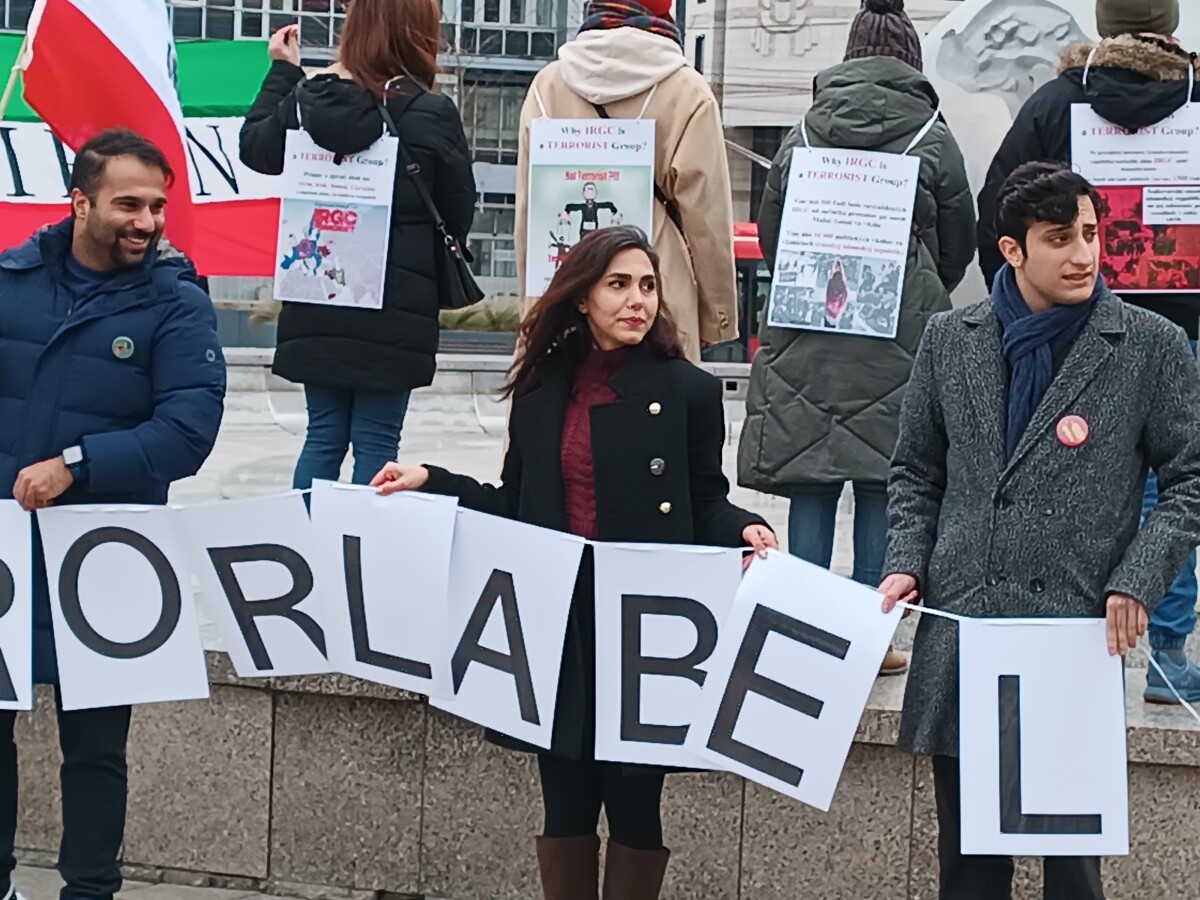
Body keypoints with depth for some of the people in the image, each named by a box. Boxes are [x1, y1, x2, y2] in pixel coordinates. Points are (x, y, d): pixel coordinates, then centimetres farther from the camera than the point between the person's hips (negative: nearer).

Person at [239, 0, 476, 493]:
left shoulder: (306, 99, 0)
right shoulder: (432, 114, -10)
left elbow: (255, 148, 17)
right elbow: (459, 211, -1)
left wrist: (282, 72, 26)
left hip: (317, 307, 4)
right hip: (394, 310, -4)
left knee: (323, 436, 12)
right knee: (377, 442, 2)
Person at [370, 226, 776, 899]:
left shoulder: (688, 391, -3)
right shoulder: (542, 389, 8)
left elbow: (706, 504, 0)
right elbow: (516, 507, 12)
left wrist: (743, 531, -20)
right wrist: (430, 483, 6)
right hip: (559, 622, 4)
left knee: (633, 806, 4)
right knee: (565, 805, 10)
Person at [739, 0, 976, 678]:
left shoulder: (802, 137, 5)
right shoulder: (934, 140, -1)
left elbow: (769, 235, 11)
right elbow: (960, 246, 8)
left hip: (806, 336, 2)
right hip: (900, 338, -2)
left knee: (810, 487, 6)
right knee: (882, 489, 2)